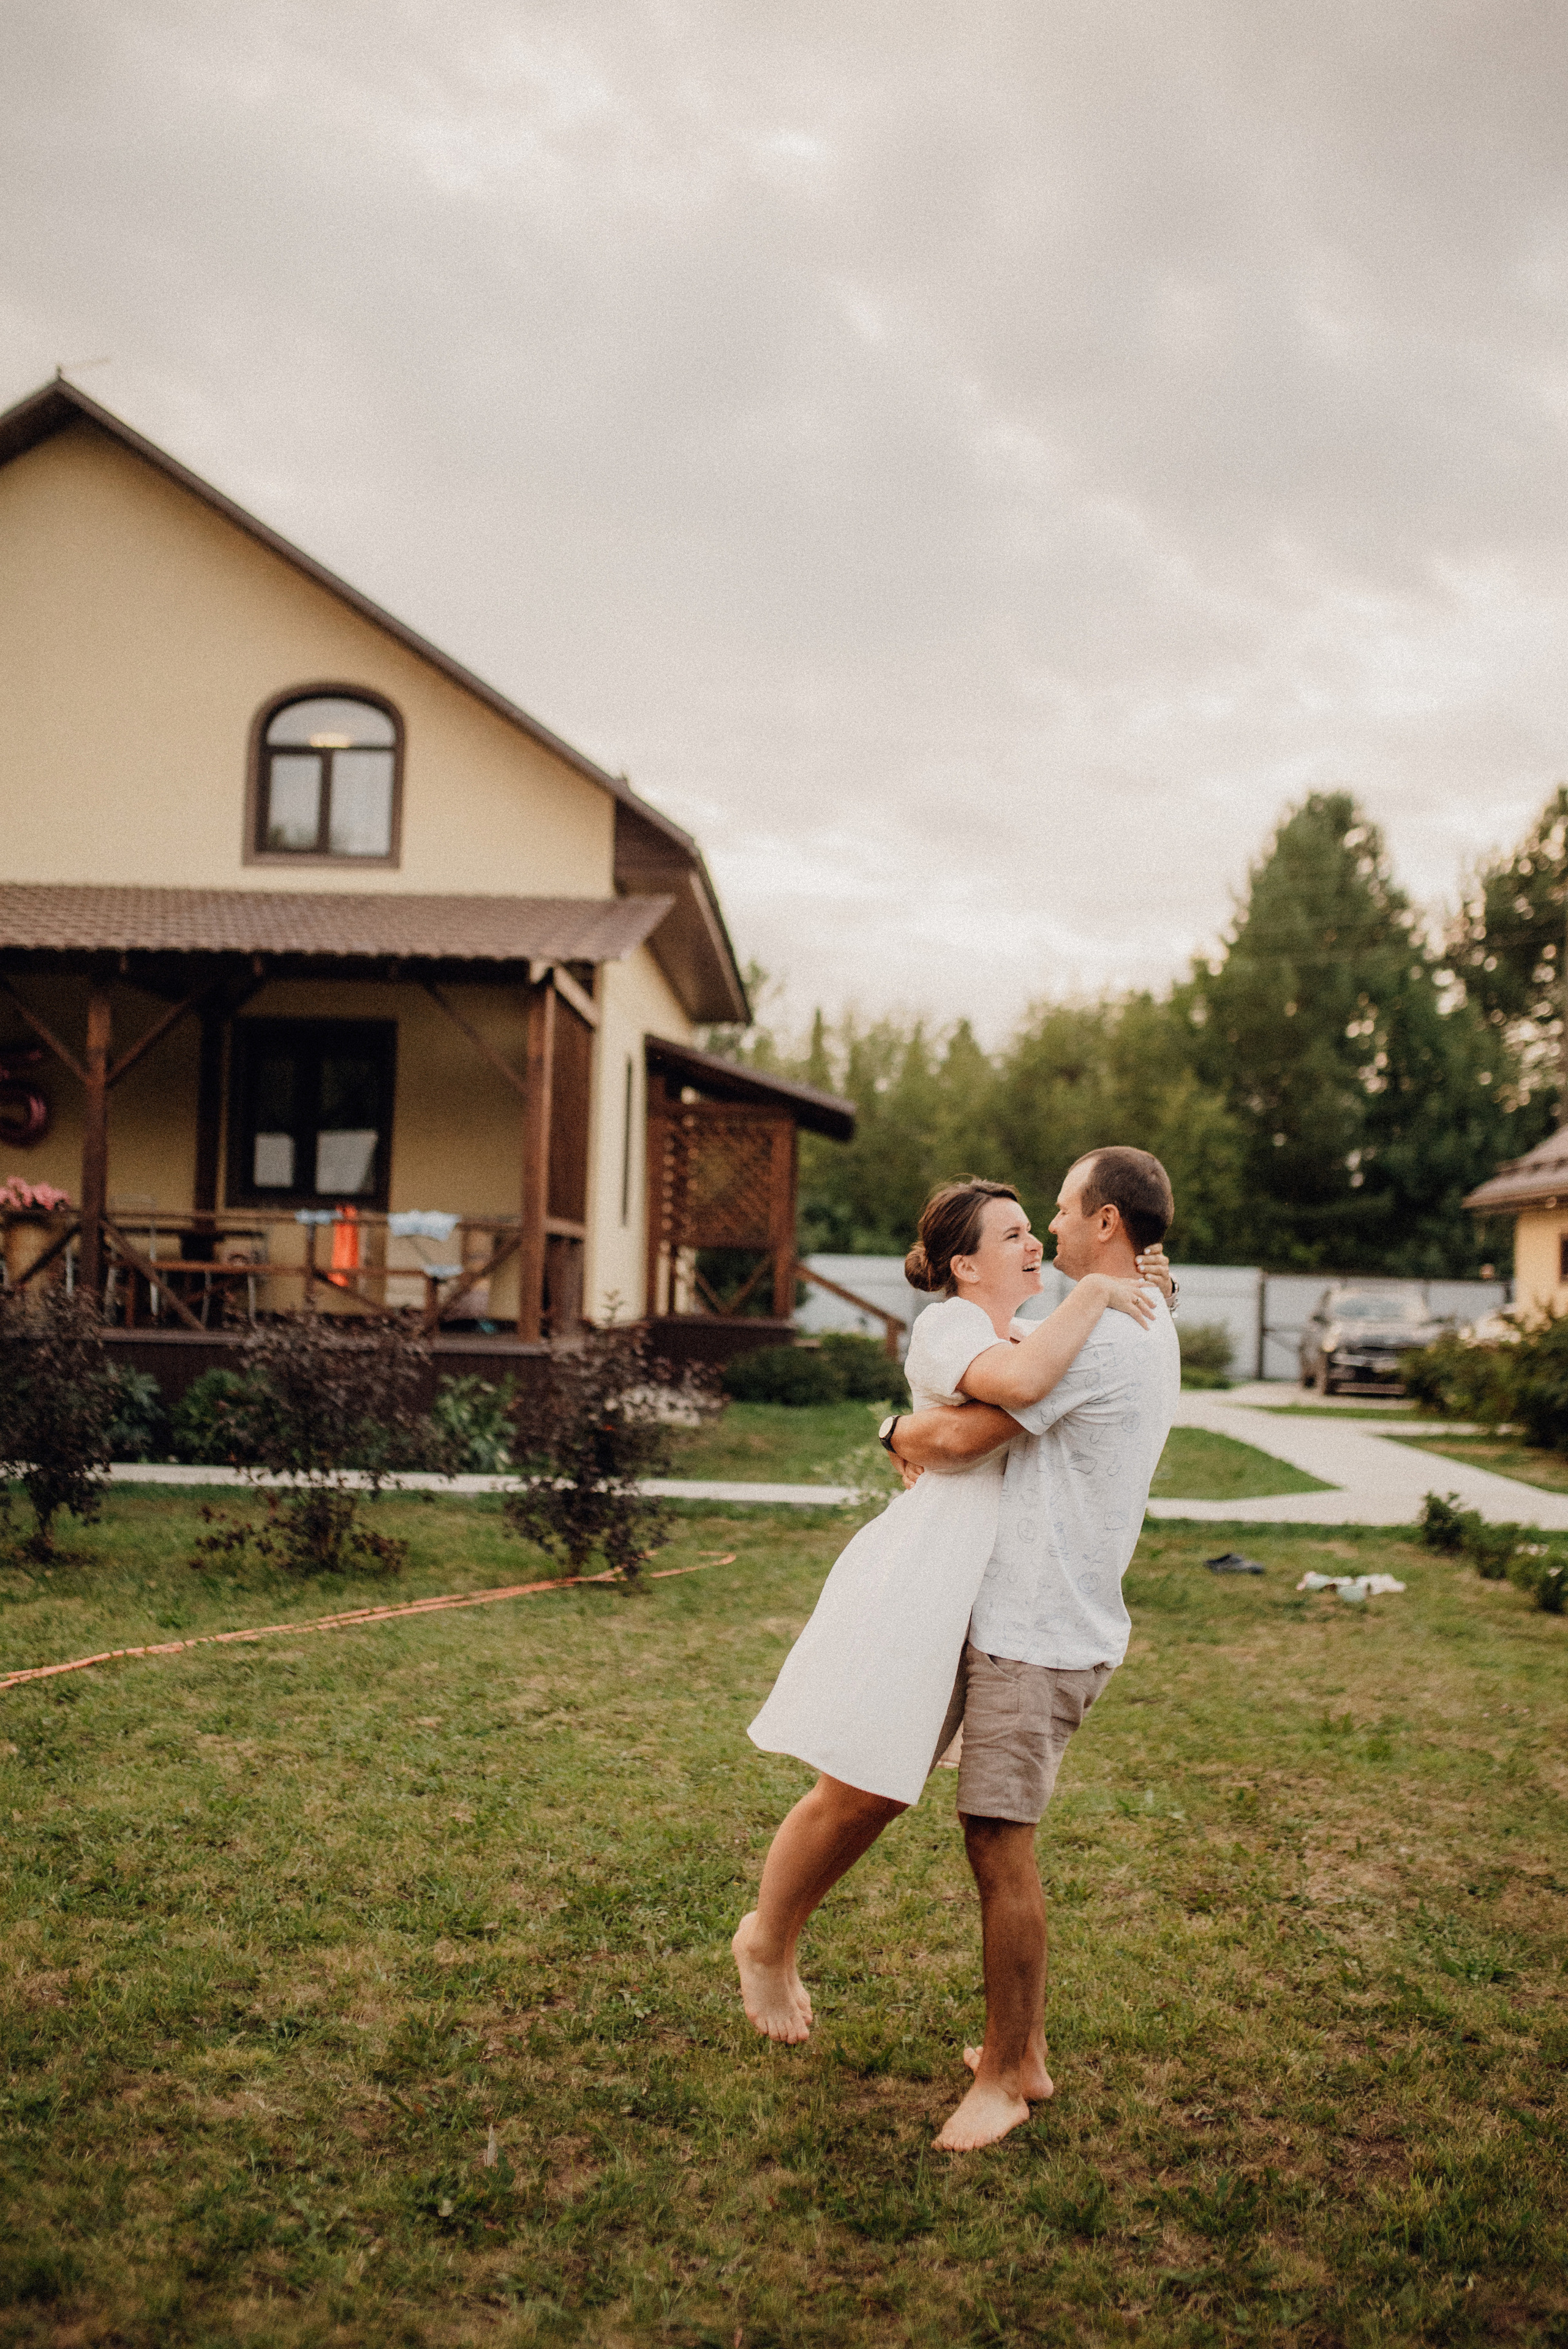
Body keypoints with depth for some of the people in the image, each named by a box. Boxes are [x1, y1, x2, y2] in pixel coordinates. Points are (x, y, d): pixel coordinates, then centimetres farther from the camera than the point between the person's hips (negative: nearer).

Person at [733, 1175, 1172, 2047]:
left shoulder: (1030, 1334, 15)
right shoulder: (947, 1326, -12)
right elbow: (1021, 1381, -34)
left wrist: (1140, 1292, 13)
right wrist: (1093, 1291, -22)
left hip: (982, 1595, 9)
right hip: (920, 1575, -9)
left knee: (884, 1795, 15)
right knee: (855, 1793, -2)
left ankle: (784, 1939, 33)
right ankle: (764, 1941, 22)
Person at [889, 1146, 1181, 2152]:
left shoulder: (1097, 1337, -18)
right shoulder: (1151, 1332, 15)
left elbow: (956, 1439, -17)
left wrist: (904, 1431, 3)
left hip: (1037, 1634, -10)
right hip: (1038, 1622, 10)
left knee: (1000, 1845, -3)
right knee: (1001, 1843, 16)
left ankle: (1004, 2079, 9)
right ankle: (1023, 2049, 27)